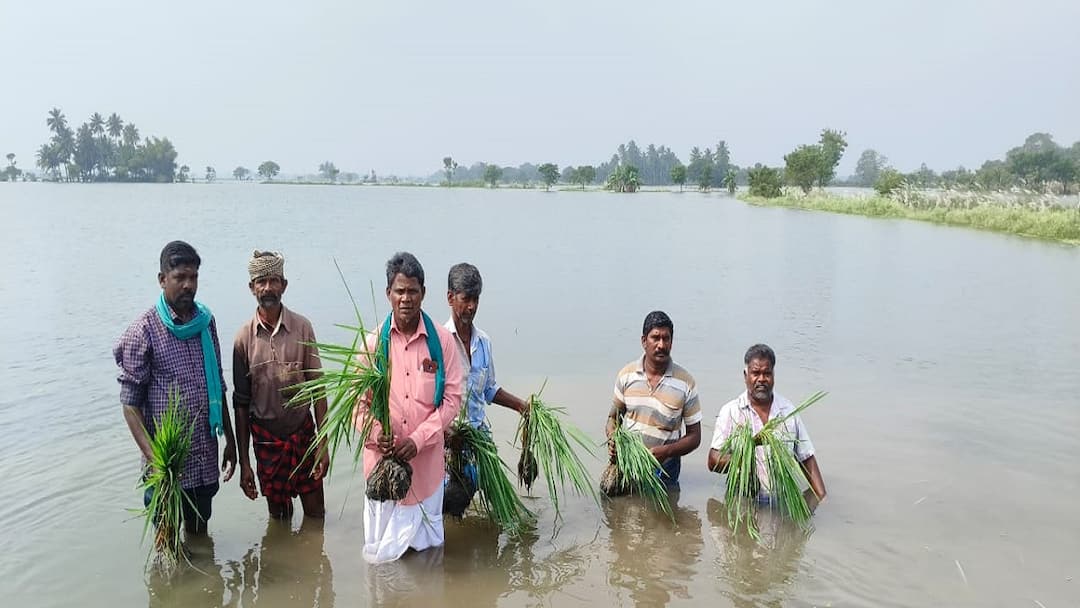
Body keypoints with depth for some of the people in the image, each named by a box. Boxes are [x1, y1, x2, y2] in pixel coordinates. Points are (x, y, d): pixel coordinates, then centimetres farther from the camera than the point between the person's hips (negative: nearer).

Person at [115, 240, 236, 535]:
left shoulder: (206, 321, 5)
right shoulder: (144, 330, -12)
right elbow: (131, 403, -11)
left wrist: (230, 440, 13)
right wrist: (154, 458, -20)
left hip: (206, 456, 5)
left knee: (200, 532, 19)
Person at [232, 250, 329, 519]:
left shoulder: (302, 327, -8)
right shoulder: (244, 337, -6)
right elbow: (241, 403, -1)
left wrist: (323, 443, -8)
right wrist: (244, 462, -1)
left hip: (304, 433, 0)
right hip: (266, 438, 0)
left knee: (315, 514, 10)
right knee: (279, 516, 15)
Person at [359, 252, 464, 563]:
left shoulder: (442, 340, -4)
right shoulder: (374, 341, -2)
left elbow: (452, 399, -5)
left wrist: (418, 439, -14)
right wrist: (375, 435, -17)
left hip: (426, 459, 0)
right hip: (382, 456, 0)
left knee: (427, 544, 15)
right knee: (381, 551, 10)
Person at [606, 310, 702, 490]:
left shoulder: (685, 383, -7)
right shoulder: (626, 375, -1)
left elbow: (694, 437, -2)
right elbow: (614, 417, 11)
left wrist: (665, 451, -19)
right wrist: (613, 440, -10)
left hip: (663, 472, -1)